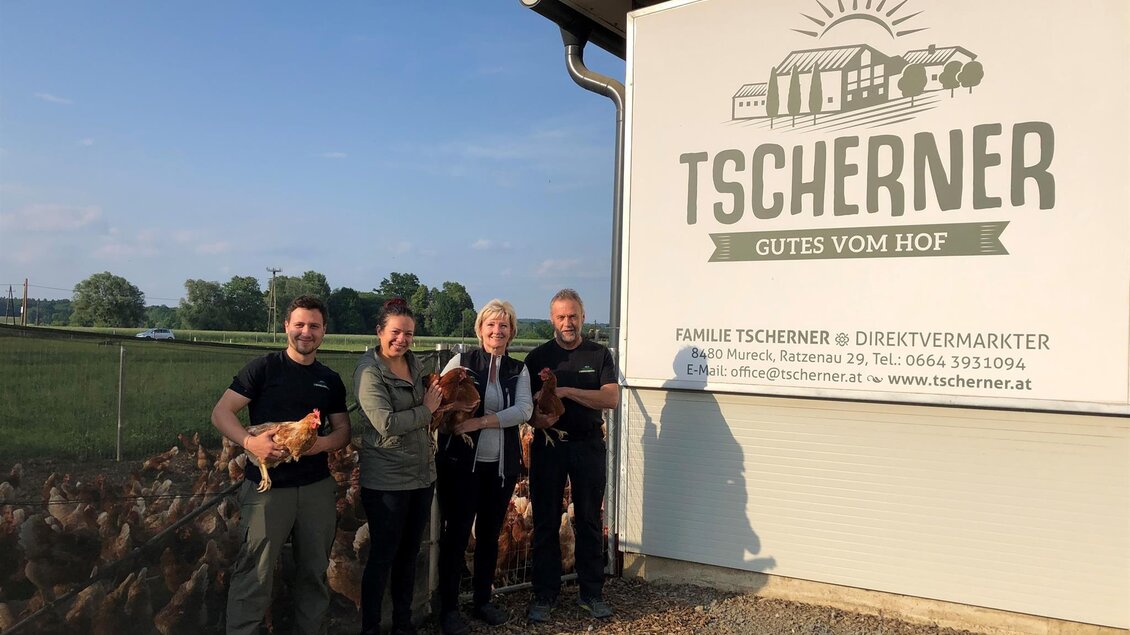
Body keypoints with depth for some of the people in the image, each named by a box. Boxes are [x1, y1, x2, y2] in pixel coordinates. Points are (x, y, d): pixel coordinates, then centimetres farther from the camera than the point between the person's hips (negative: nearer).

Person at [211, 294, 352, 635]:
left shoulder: (331, 380, 10)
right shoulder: (264, 367, -3)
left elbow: (343, 430, 14)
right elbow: (221, 413, -6)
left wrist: (323, 443, -8)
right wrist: (250, 441, -23)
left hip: (317, 486, 4)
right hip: (267, 485, -4)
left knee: (315, 571, 12)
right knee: (255, 575, -3)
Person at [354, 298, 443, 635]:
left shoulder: (414, 363, 6)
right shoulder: (369, 370, -14)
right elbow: (385, 423, -24)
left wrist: (440, 393, 1)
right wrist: (426, 410, -14)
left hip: (422, 474, 7)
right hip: (386, 480, -7)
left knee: (409, 552, 17)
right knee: (383, 556, 3)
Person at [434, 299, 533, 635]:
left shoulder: (519, 370, 6)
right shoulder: (460, 362, -1)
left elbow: (524, 409, -9)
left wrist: (480, 422, -20)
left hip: (502, 464, 3)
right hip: (461, 461, -3)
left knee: (490, 534, 14)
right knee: (456, 533, 3)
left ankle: (482, 600, 29)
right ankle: (448, 607, 17)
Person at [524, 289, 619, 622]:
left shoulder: (599, 354, 3)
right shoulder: (537, 357, 3)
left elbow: (612, 398, -11)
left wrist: (566, 391, -20)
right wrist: (536, 418, -22)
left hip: (589, 445, 0)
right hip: (548, 445, 0)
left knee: (590, 520, 7)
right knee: (546, 521, 5)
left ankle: (591, 592, 19)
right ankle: (544, 594, 15)